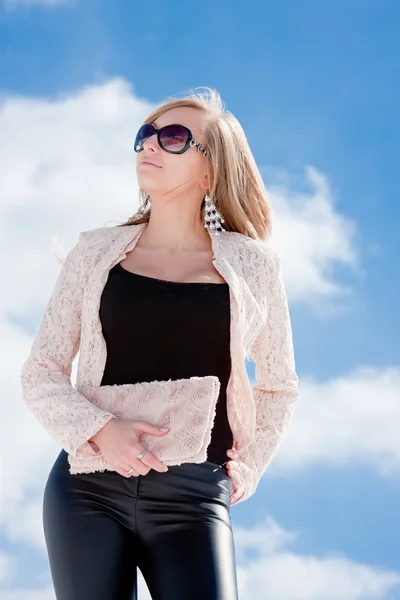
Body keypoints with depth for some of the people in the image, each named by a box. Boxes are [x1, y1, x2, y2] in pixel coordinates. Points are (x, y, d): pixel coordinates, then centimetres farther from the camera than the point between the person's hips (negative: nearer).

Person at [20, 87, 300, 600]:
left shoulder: (252, 264, 8)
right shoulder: (96, 252, 10)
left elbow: (279, 386, 20)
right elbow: (40, 373, 8)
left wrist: (251, 464, 7)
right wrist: (99, 429, -10)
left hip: (192, 496, -1)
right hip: (89, 487, 1)